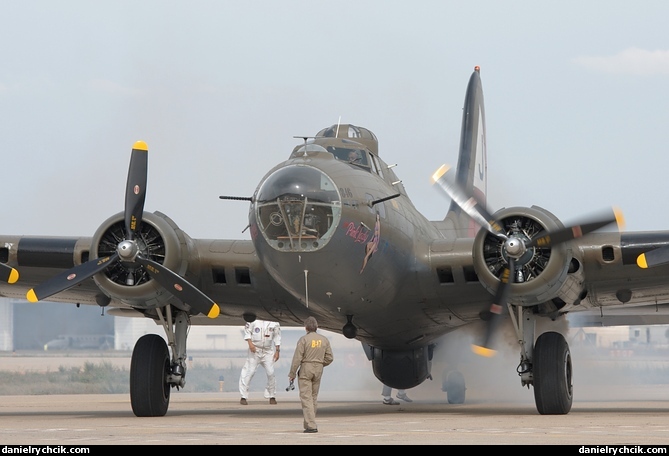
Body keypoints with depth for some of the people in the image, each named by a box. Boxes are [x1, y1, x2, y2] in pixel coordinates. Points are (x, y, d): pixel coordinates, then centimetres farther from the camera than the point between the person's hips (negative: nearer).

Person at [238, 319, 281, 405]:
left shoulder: (274, 322, -2)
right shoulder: (253, 320, -8)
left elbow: (277, 336, 6)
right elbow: (247, 330, 0)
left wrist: (277, 351, 4)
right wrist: (250, 343, -14)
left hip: (268, 351, 2)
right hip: (255, 349, -2)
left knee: (271, 373, 0)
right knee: (249, 372, -5)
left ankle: (271, 396, 17)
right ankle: (243, 396, 2)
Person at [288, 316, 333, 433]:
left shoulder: (304, 339, -11)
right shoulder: (324, 340, 3)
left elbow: (297, 358, -13)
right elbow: (329, 358, 5)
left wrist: (292, 373, -6)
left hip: (305, 369, -5)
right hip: (318, 370, 5)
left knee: (306, 397, -5)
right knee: (314, 397, 16)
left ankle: (311, 426, -14)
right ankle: (308, 422, 24)